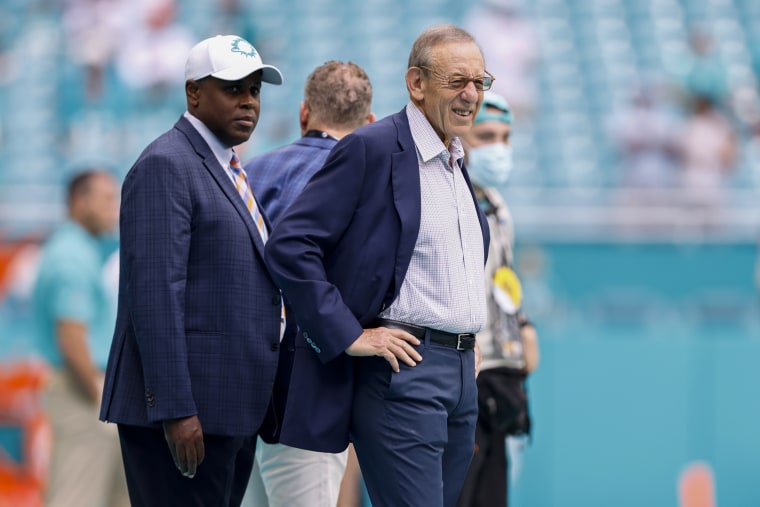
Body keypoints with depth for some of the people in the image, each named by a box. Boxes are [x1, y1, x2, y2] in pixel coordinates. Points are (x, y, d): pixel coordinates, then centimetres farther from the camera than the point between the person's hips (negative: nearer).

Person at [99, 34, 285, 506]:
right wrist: (175, 410, -23)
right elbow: (155, 294, -18)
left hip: (230, 408, 9)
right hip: (185, 408, -9)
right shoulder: (164, 167, -10)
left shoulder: (226, 170, 20)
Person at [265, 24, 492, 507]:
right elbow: (290, 245, -14)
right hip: (401, 368, -8)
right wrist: (348, 336, -16)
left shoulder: (457, 163, 18)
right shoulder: (372, 148, -8)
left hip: (461, 374, 8)